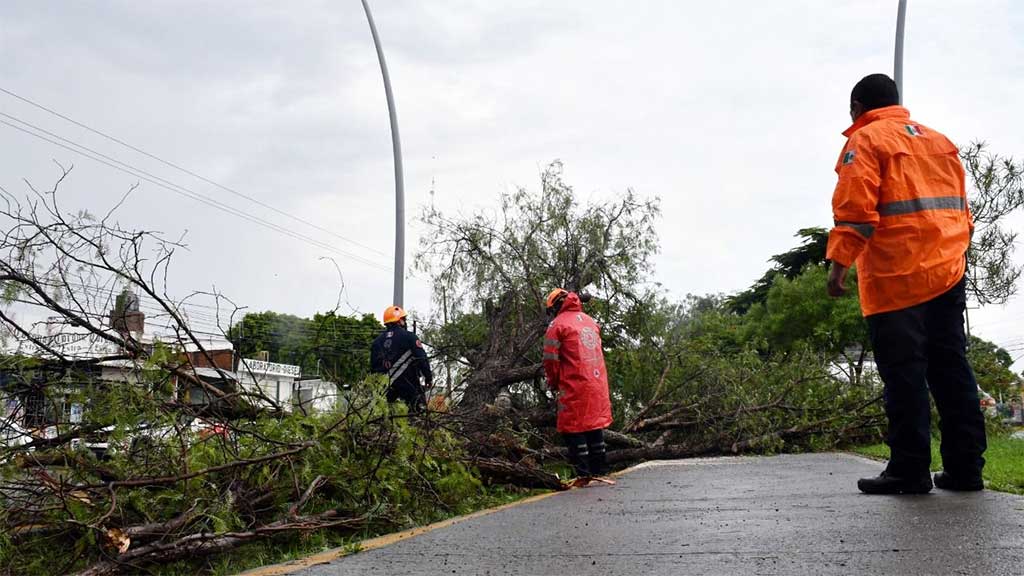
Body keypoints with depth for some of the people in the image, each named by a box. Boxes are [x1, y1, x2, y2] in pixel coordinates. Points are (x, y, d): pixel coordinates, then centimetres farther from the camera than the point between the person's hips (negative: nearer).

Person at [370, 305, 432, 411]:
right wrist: (428, 377, -1)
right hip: (408, 384, -5)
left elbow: (373, 365, 14)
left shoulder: (377, 341, 12)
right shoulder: (408, 337, -5)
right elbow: (422, 359, -10)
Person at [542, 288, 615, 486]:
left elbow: (551, 359, -7)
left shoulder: (557, 324, -4)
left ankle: (583, 473, -2)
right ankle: (600, 470, 17)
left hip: (574, 386, -6)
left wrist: (553, 382, 8)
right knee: (595, 425, 14)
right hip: (598, 384, 6)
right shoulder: (590, 321, 16)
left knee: (574, 428, 1)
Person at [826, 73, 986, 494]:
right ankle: (964, 467, 11)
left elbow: (856, 207, -13)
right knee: (951, 370, 9)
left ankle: (909, 471, -3)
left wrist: (839, 262, -15)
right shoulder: (939, 140, 21)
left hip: (895, 279, -7)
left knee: (903, 373, -5)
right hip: (947, 273, 7)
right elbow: (960, 207, 19)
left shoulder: (865, 141, -1)